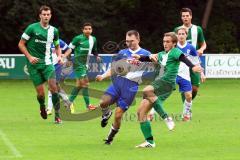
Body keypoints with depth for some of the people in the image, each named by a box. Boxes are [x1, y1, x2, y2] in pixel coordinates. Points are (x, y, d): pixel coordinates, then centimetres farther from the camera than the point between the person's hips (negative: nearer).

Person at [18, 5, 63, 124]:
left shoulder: (54, 31, 6)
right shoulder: (32, 28, -6)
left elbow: (57, 46, 21)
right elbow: (21, 44, -1)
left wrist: (59, 56, 1)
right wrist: (29, 57, -12)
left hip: (47, 63, 2)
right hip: (34, 64, -2)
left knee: (53, 86, -19)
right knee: (40, 93, -5)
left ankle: (57, 114, -11)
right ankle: (42, 107, 30)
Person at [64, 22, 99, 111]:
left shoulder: (93, 39, 10)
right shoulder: (78, 38, -11)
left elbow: (94, 50, 23)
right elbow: (70, 48, -10)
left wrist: (97, 56, 5)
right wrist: (64, 56, -21)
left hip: (84, 64, 8)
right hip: (78, 63, -8)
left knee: (79, 84, 12)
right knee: (85, 82, -12)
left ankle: (69, 102, 23)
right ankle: (88, 105, -9)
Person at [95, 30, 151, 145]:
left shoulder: (145, 54, 10)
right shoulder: (122, 53, 20)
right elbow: (113, 69, 22)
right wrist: (103, 76, 4)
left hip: (131, 85, -3)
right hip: (118, 80, 3)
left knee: (118, 115, -7)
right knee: (103, 102, -25)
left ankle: (111, 137, 15)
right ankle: (106, 114, 11)